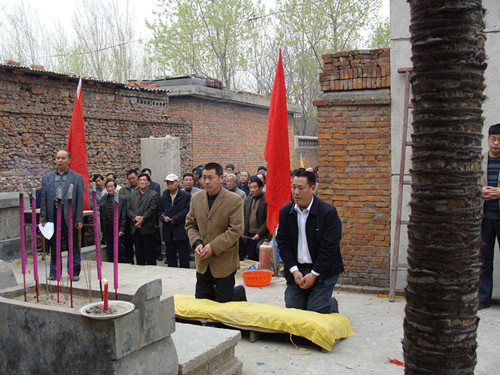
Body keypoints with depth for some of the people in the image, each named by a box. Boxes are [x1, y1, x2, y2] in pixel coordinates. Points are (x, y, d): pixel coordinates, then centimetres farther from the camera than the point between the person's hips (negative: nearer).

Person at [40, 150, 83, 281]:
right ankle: (54, 273, 21)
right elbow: (43, 200, 9)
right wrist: (43, 219, 3)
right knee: (54, 246, 10)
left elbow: (80, 200, 0)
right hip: (53, 215, 2)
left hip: (69, 216, -2)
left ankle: (74, 272, 16)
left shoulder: (77, 177, 4)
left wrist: (79, 220, -6)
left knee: (73, 246, 4)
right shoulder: (47, 178, 11)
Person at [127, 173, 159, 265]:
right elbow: (128, 209, 4)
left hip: (147, 228, -4)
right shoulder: (132, 194, 14)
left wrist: (142, 219, -18)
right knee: (138, 253, 10)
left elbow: (151, 210, -10)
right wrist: (135, 217, -13)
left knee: (150, 253, 0)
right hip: (135, 228, 4)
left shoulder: (154, 194, 0)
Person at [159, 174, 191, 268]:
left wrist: (175, 219, -14)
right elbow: (160, 211, 15)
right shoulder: (163, 198, 14)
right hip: (168, 232, 5)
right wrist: (163, 217, -8)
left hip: (181, 232, -4)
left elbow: (187, 210, -8)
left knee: (184, 257, -1)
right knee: (170, 258, 11)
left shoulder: (186, 196, -1)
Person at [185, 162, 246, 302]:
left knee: (222, 302, 6)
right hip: (203, 263, 5)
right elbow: (190, 224, 9)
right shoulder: (196, 198, 4)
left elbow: (236, 230, -16)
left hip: (224, 263, -5)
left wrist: (213, 247, -21)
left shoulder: (234, 200, -12)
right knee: (200, 300, 16)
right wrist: (197, 243, -10)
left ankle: (240, 292, 36)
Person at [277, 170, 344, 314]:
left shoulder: (328, 212, -12)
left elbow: (329, 247, -14)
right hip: (296, 269, 4)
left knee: (317, 309, -10)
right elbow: (283, 243, 0)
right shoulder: (285, 211, 1)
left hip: (322, 270, -4)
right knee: (292, 307, 2)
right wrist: (294, 270, -9)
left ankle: (333, 305, 26)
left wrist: (314, 274, -16)